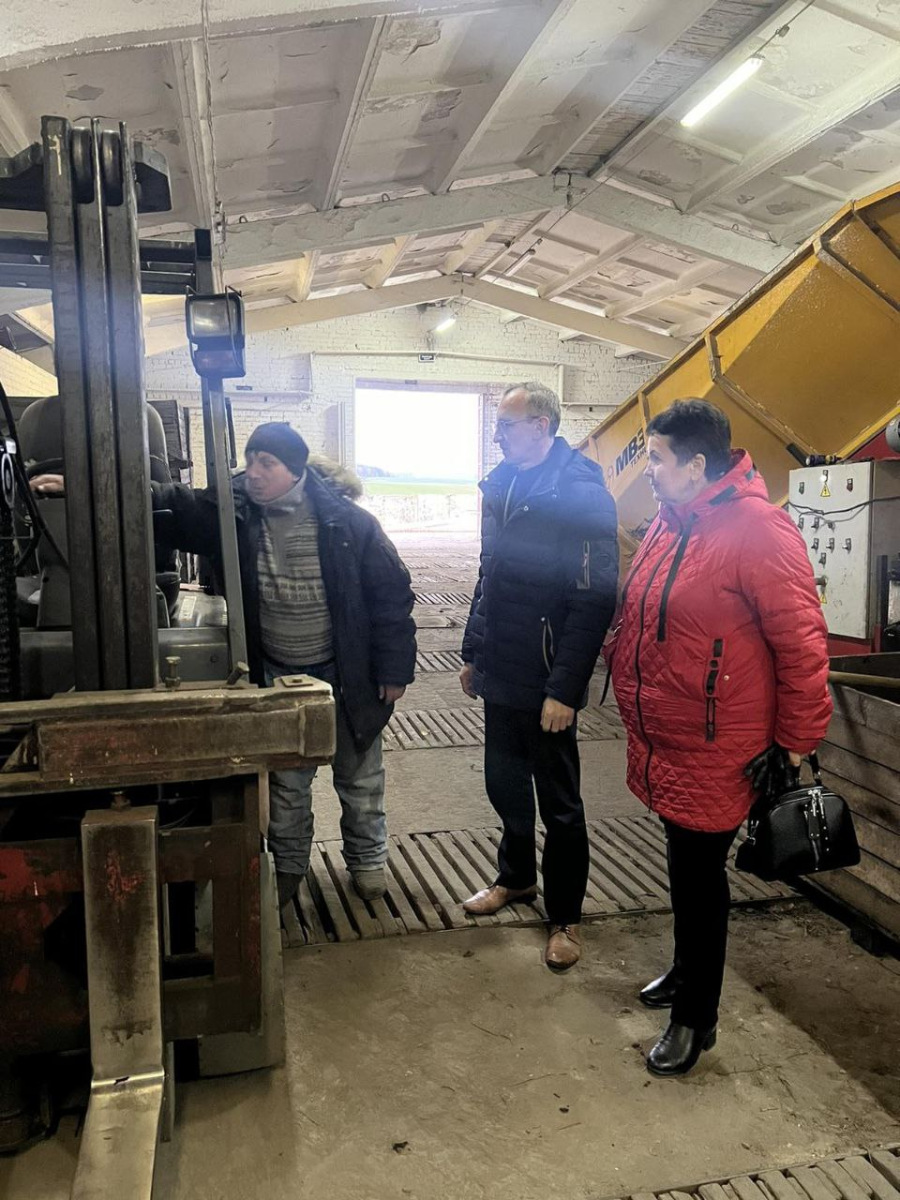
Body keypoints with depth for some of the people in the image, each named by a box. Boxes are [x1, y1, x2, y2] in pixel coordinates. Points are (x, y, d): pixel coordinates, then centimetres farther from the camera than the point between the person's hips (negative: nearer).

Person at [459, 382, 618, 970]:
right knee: (504, 783, 20)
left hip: (546, 684, -7)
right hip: (500, 675, 7)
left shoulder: (581, 493, -17)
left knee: (559, 801, 7)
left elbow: (593, 602, -21)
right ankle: (517, 877, 43)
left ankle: (565, 916, 25)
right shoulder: (501, 485, 9)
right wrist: (474, 652, 17)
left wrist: (563, 689, -22)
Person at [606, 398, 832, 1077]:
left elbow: (801, 645, -19)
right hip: (663, 742, 8)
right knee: (684, 867, 23)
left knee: (699, 877, 7)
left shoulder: (760, 531, -21)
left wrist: (796, 744, -14)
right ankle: (687, 971, 46)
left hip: (717, 753, -8)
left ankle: (696, 1017, 27)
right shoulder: (670, 524, 6)